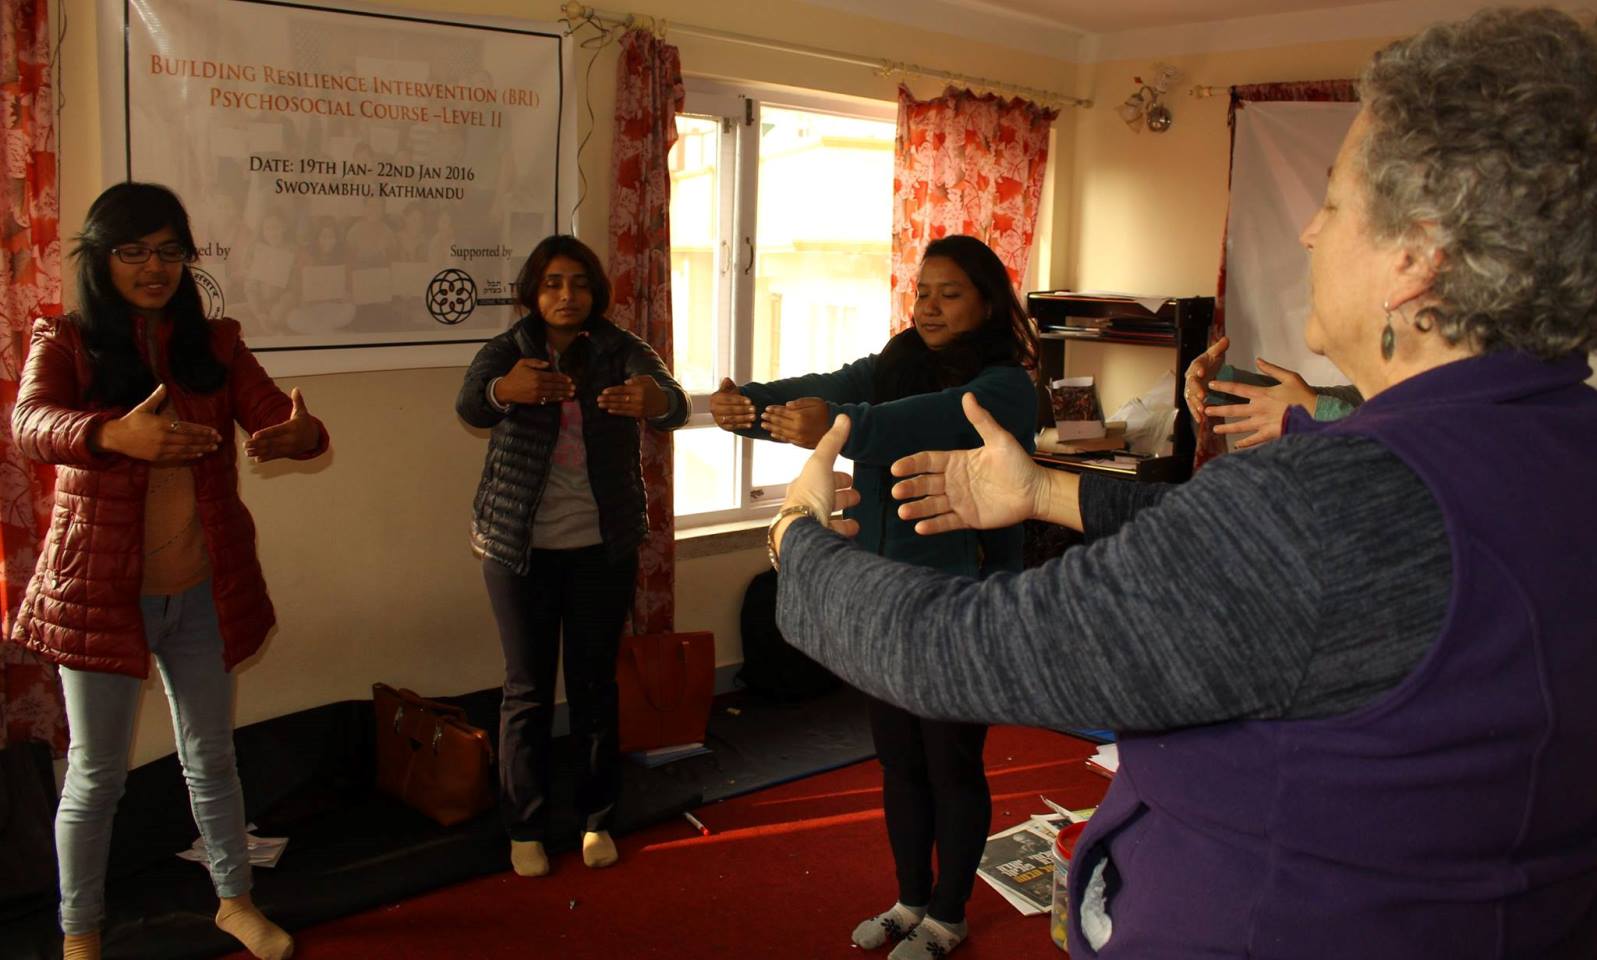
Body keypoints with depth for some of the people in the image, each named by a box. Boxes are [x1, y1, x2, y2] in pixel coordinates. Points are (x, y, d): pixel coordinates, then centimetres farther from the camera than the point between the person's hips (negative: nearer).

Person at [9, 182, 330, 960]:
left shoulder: (215, 346, 1)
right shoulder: (64, 342, -7)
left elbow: (278, 419, -11)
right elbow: (30, 422, -26)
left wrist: (301, 433, -36)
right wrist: (116, 435, -48)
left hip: (202, 593, 3)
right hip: (100, 591, -3)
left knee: (211, 758, 18)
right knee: (95, 775, 11)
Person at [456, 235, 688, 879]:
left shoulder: (623, 352, -3)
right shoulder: (507, 351, -3)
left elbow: (673, 405, -22)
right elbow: (470, 406, -24)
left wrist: (656, 400, -48)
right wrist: (505, 389, -49)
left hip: (604, 546, 1)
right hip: (520, 546, 0)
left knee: (596, 683, 10)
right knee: (527, 689, 6)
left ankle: (597, 819, 27)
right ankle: (525, 828, 22)